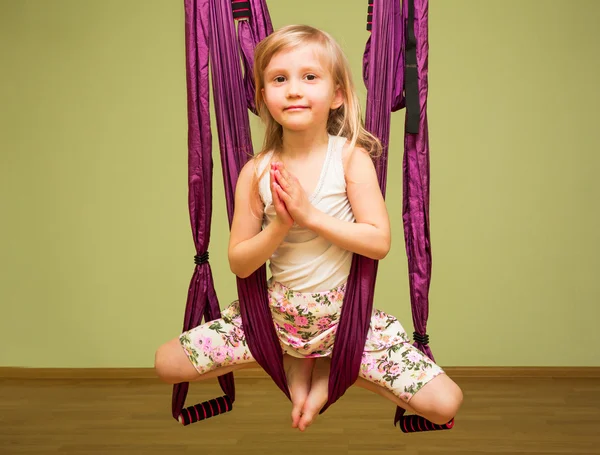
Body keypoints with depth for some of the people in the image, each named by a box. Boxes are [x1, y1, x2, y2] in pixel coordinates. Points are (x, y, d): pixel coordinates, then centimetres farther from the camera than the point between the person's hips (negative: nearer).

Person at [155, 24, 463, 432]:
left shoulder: (351, 157, -10)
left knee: (445, 403, -15)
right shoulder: (256, 172, -7)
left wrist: (310, 215, -23)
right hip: (278, 312, 2)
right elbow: (239, 263, -4)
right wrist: (279, 227, -21)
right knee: (167, 363, -2)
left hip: (346, 311, -2)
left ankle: (331, 368, 7)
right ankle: (291, 361, 12)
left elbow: (379, 242, -16)